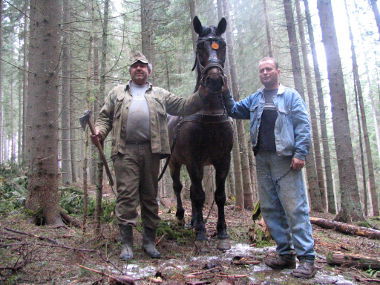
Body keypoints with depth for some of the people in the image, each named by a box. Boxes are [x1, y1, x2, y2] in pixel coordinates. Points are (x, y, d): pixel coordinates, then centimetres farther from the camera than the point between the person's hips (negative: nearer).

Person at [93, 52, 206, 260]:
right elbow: (105, 117, 16)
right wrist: (100, 130, -5)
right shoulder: (117, 93, 21)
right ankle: (126, 243, 1)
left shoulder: (160, 94, 20)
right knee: (126, 194, -6)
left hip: (151, 150, 1)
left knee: (150, 196, 6)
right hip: (125, 151, -1)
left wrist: (202, 93, 2)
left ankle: (149, 241, 16)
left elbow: (184, 106, 13)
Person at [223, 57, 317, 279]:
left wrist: (300, 153, -13)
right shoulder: (254, 99, 19)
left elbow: (303, 126, -4)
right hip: (262, 159, 6)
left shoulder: (291, 96, 4)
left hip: (285, 158, -6)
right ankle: (285, 253, 18)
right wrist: (226, 94, 4)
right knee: (270, 209, 8)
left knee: (295, 208, -8)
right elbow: (234, 110, 18)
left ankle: (307, 257, -3)